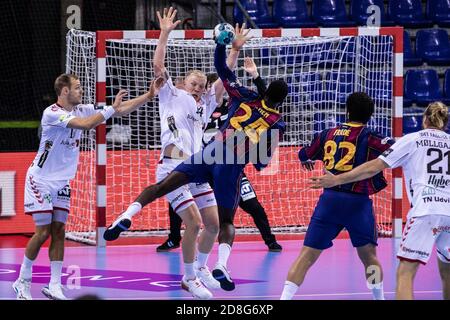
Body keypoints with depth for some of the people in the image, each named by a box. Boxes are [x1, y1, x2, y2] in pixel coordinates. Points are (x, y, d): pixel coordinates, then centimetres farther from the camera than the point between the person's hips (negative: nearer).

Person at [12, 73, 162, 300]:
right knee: (43, 232, -8)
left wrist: (149, 95, -3)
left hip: (62, 183, 7)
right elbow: (86, 124, -33)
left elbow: (121, 110, 4)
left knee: (58, 232, 0)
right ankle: (23, 281, 5)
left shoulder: (81, 110, 2)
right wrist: (111, 108, -26)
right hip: (41, 180, -7)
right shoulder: (52, 113, -21)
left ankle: (54, 286, 0)